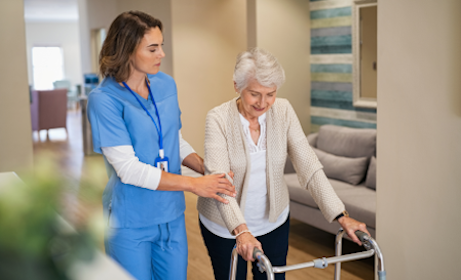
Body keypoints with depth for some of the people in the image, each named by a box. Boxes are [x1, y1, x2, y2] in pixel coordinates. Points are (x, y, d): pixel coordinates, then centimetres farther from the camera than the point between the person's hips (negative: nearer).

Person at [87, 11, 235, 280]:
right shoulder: (104, 99, -17)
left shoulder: (166, 84, 3)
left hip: (172, 215, 5)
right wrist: (193, 184, -20)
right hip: (131, 222, -5)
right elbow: (128, 169, -21)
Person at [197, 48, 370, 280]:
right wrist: (241, 230, -45)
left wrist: (341, 216, -23)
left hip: (274, 220, 3)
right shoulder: (218, 119, -21)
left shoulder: (283, 111, -12)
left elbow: (309, 167, -14)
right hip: (226, 226, -2)